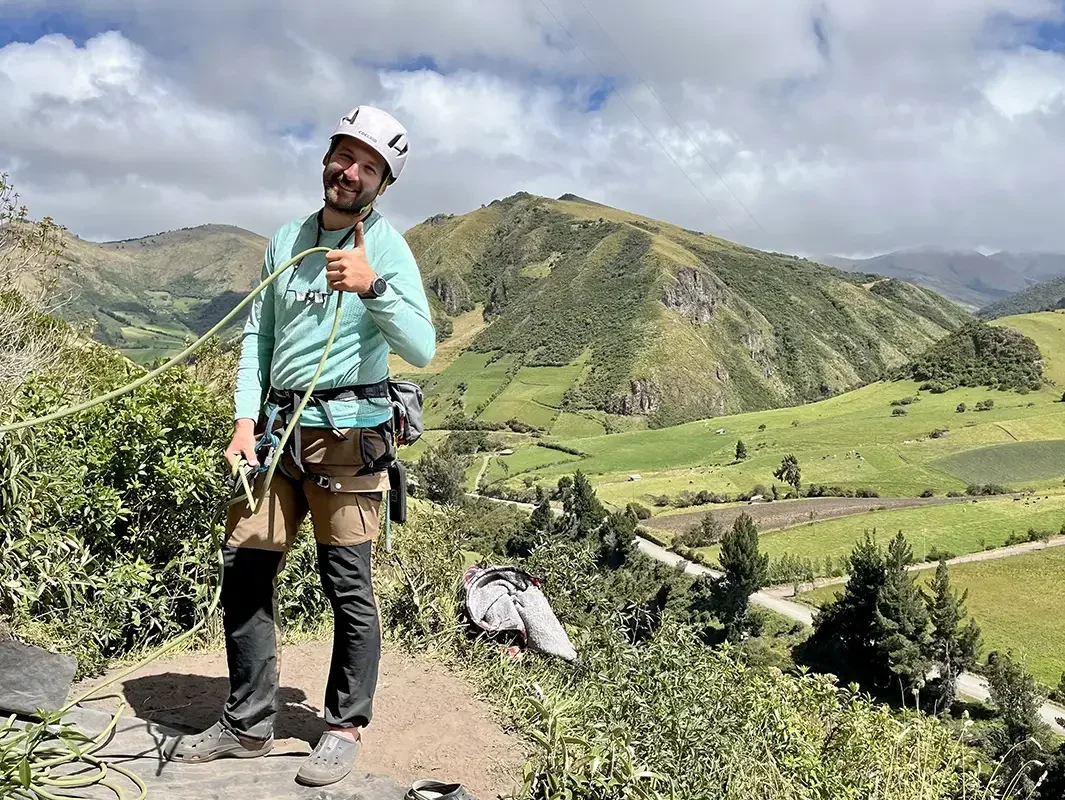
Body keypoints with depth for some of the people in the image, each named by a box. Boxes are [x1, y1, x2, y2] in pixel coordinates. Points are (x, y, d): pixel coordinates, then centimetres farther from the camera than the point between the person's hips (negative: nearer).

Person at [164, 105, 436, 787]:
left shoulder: (386, 245, -3)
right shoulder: (286, 240, 14)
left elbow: (422, 350, -13)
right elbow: (258, 336, 14)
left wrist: (373, 286, -27)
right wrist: (245, 422, 3)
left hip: (348, 431, -5)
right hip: (277, 427, 6)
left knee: (349, 588, 1)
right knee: (244, 572, 7)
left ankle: (346, 727, 18)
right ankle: (249, 725, 21)